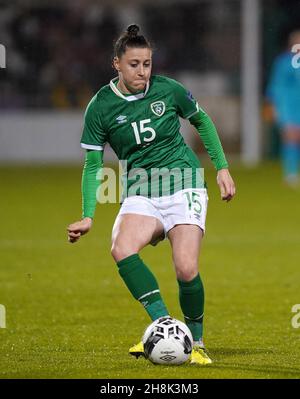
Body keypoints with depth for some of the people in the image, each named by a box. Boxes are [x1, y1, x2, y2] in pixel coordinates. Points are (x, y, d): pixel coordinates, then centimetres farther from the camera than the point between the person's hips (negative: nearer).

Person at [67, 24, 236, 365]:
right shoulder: (101, 107, -3)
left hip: (184, 186, -1)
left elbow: (202, 121, 15)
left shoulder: (168, 90, -3)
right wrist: (88, 216, -6)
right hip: (140, 193, 1)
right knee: (121, 250, -30)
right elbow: (93, 165, 3)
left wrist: (222, 167, 13)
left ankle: (196, 343, 3)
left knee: (186, 270, -20)